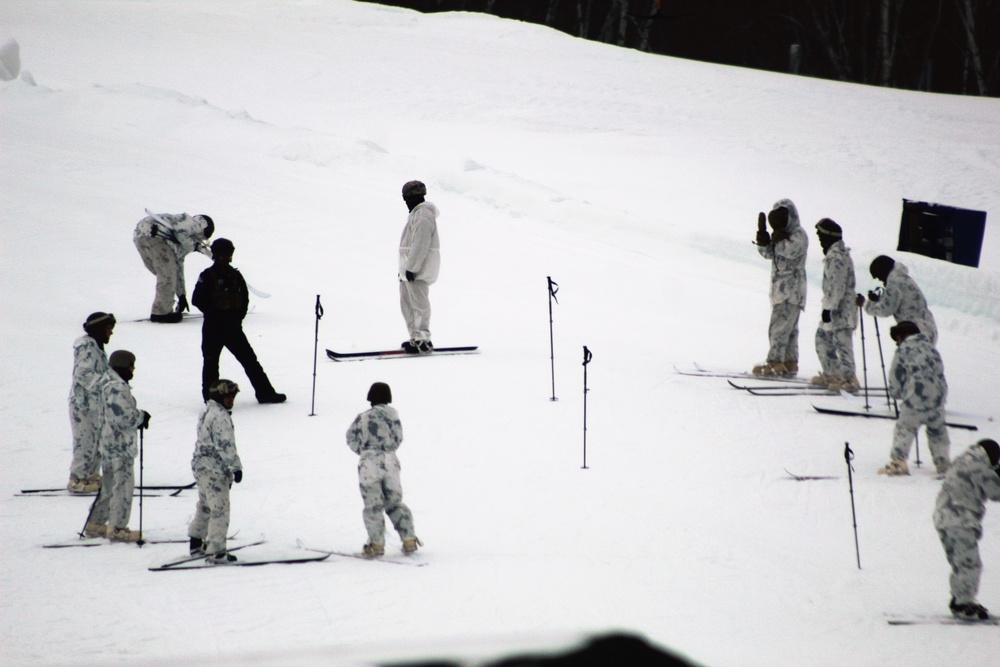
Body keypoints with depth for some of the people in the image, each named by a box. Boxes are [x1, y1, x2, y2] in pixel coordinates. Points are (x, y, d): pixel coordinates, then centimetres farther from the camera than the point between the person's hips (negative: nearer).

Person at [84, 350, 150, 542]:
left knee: (110, 487, 18)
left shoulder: (108, 384, 16)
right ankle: (117, 528, -4)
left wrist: (138, 417, 12)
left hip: (108, 445, 11)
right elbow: (123, 417, -24)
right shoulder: (117, 387, -18)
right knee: (123, 486, -6)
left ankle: (95, 524, 24)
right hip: (119, 446, -11)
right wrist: (141, 417, -9)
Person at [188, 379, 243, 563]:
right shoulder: (220, 417, -19)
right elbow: (226, 445, -23)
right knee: (220, 510, -6)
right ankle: (217, 552, -6)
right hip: (215, 470, -10)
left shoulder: (206, 412, 12)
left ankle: (197, 544, 33)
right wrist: (236, 466, -17)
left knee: (204, 506, 23)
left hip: (200, 465, 10)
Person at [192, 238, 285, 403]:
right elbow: (197, 299, -8)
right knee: (211, 363, 3)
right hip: (213, 328, -4)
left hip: (233, 326, 4)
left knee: (250, 359, 3)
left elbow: (245, 298, 13)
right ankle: (210, 397, 12)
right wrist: (214, 314, -14)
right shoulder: (208, 276, -5)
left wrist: (238, 315, -2)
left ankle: (265, 392, 7)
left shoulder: (235, 276, 8)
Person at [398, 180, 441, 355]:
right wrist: (405, 268, 23)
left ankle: (423, 340, -11)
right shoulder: (416, 213, 20)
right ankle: (416, 338, 18)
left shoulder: (423, 215, -15)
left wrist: (412, 267, -23)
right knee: (407, 303, 13)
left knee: (419, 304, -10)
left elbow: (420, 244, -21)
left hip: (418, 268, -11)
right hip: (409, 268, 11)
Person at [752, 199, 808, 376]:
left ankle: (775, 363, -17)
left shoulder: (799, 234, -7)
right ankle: (790, 363, 12)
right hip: (780, 288, 10)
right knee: (788, 327, 10)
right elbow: (768, 252, 15)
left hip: (792, 288, -10)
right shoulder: (784, 234, 20)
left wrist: (778, 237, -16)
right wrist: (762, 233, 2)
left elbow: (791, 250, -25)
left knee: (779, 325, -15)